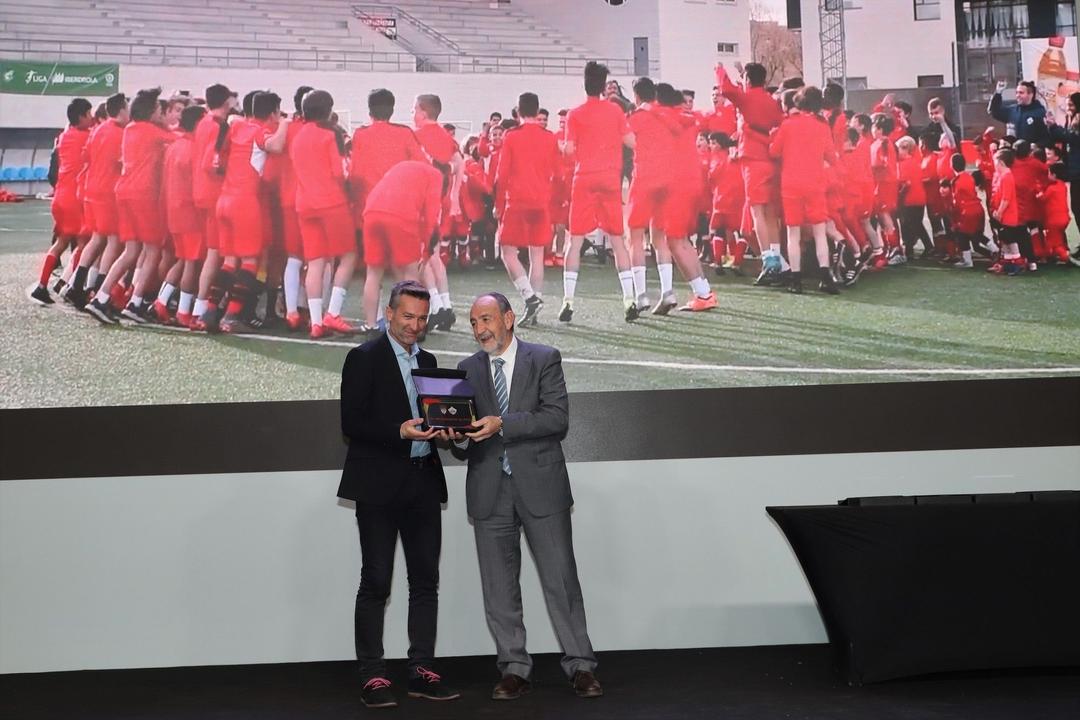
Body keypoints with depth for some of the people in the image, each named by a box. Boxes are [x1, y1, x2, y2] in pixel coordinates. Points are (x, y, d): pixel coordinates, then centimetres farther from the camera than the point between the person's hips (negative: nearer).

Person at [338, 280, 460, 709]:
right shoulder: (364, 358, -4)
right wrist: (400, 432, -22)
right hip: (380, 486, -6)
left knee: (425, 580, 7)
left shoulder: (428, 361, 15)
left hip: (423, 483, 6)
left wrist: (441, 428, -2)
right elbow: (351, 424, -10)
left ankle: (422, 672, 14)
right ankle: (372, 677, 4)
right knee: (376, 582, -2)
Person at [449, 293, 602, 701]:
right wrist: (459, 438, -13)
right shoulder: (468, 369, 11)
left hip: (540, 485, -3)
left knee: (561, 579, 0)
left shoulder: (544, 359, 0)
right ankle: (514, 668, 17)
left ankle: (580, 665, 10)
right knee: (499, 587, 7)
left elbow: (558, 418, -13)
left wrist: (502, 424, -22)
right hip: (489, 491, 3)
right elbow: (465, 448, 11)